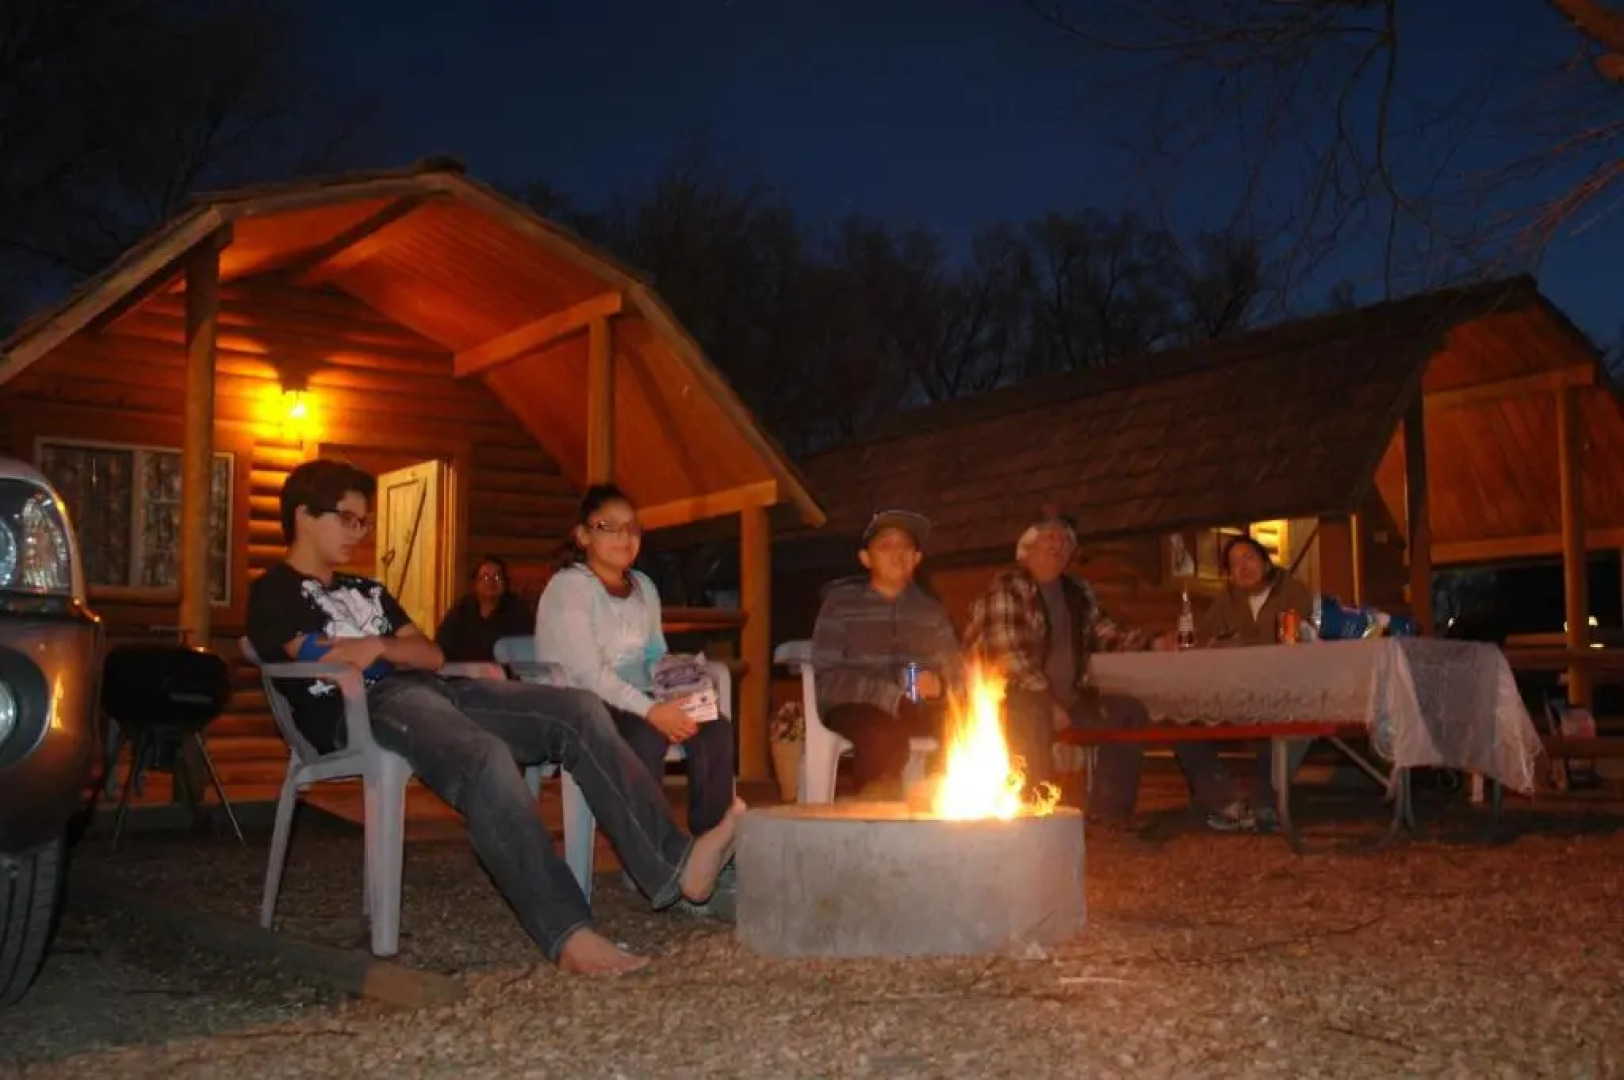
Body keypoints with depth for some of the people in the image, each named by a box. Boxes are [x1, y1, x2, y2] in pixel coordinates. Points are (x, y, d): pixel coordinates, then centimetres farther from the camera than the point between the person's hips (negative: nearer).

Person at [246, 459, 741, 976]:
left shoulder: (366, 590, 34)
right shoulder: (274, 592, 12)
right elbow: (326, 660, -8)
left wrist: (373, 649, 3)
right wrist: (379, 648, 5)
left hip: (431, 690, 8)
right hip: (359, 711, -8)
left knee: (578, 711, -14)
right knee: (485, 756, -39)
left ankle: (672, 862, -24)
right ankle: (568, 934, -45)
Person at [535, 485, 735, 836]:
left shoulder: (644, 587, 14)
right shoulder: (568, 586, -9)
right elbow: (587, 672, -20)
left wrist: (675, 697, -9)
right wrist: (651, 710, -29)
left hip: (632, 703, 7)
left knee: (715, 728, -18)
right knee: (647, 736, -35)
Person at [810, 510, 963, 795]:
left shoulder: (931, 610, 15)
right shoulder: (841, 602, 2)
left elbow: (956, 674, 10)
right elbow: (829, 678, -8)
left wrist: (939, 685, -16)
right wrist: (894, 694, -20)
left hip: (915, 709, 3)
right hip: (854, 706, -3)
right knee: (883, 733, -37)